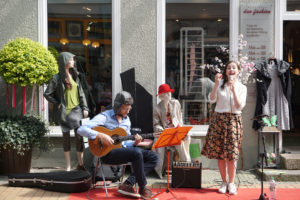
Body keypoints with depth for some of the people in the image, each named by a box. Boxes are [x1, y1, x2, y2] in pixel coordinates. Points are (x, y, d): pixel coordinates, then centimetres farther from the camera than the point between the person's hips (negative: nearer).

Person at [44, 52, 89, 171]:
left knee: (79, 137, 0)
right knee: (66, 138, 7)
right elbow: (47, 94, 0)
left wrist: (85, 108, 5)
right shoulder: (57, 78, -5)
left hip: (77, 111, 3)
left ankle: (80, 164, 11)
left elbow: (81, 93, 11)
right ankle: (68, 166, 15)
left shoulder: (74, 75, 9)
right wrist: (57, 104, -4)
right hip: (65, 112, -3)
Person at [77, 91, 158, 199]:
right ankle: (142, 188, -13)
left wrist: (134, 142, -3)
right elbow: (81, 129, -17)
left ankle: (127, 184, -15)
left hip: (124, 150, 8)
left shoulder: (126, 119, 15)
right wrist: (100, 135, -27)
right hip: (108, 152, -8)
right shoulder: (105, 116, -7)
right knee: (137, 153, -32)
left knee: (153, 157, -8)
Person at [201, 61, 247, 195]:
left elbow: (240, 106, -7)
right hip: (219, 118, 1)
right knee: (219, 152, 2)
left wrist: (233, 88, -14)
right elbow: (211, 100, -5)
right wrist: (216, 84, -14)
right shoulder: (220, 84, 6)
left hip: (234, 120, -1)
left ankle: (231, 183, 8)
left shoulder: (242, 87, 6)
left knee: (232, 152, -4)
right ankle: (224, 182, 14)